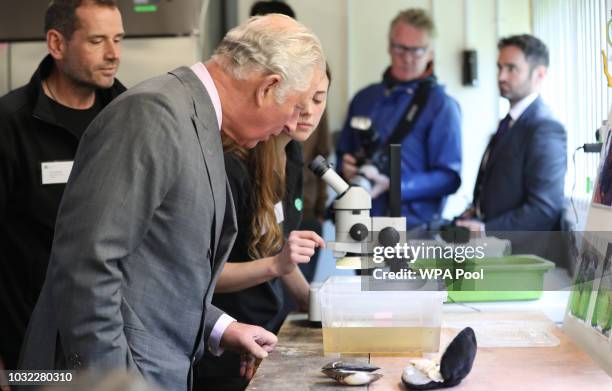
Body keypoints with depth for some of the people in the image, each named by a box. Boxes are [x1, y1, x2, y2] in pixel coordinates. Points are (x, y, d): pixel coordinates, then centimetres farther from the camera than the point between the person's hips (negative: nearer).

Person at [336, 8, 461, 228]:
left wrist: (392, 186, -22)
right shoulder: (364, 98, 12)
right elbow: (343, 153, 21)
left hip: (413, 230, -5)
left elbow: (448, 177, -11)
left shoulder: (441, 106, -5)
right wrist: (346, 166, -3)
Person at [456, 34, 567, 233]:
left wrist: (485, 230, -18)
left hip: (520, 247, -8)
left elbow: (544, 209, -19)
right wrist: (475, 210, 4)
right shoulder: (509, 122, 14)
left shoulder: (545, 129, -15)